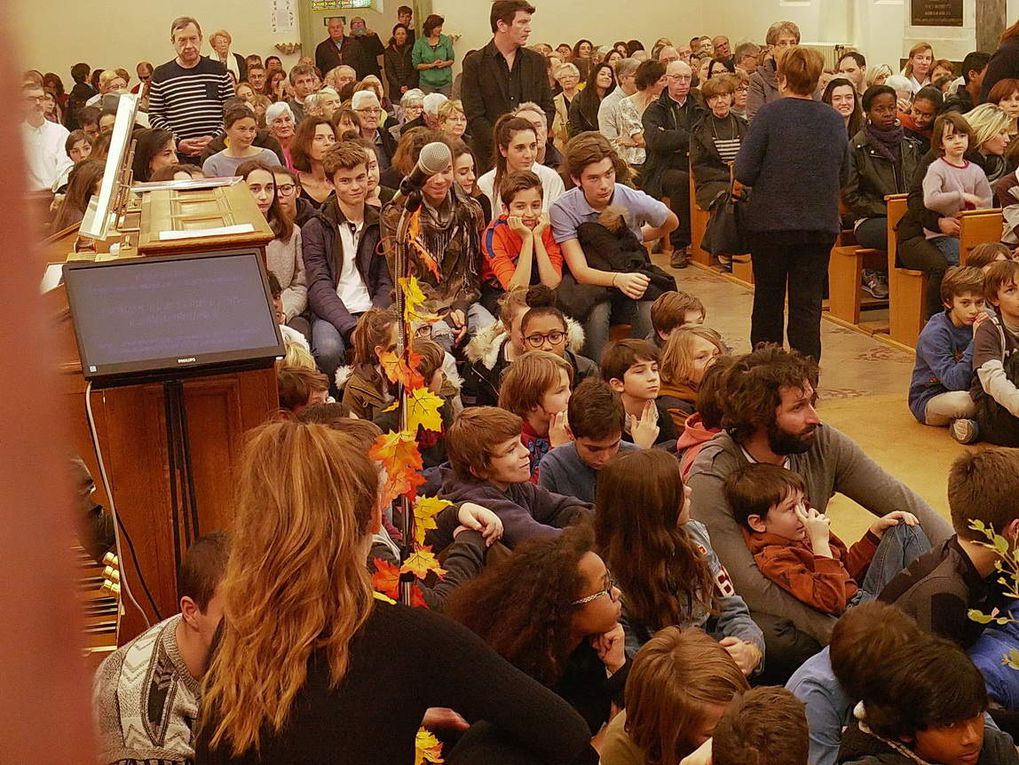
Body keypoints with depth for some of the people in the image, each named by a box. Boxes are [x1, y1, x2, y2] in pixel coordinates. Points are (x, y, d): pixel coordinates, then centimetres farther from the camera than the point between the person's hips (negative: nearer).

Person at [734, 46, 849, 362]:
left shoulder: (769, 115, -11)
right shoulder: (835, 120, 0)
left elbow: (744, 172, -14)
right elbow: (844, 174, 8)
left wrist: (771, 179, 6)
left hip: (770, 221, -2)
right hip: (821, 225, 2)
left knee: (768, 300, 13)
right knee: (808, 303, 5)